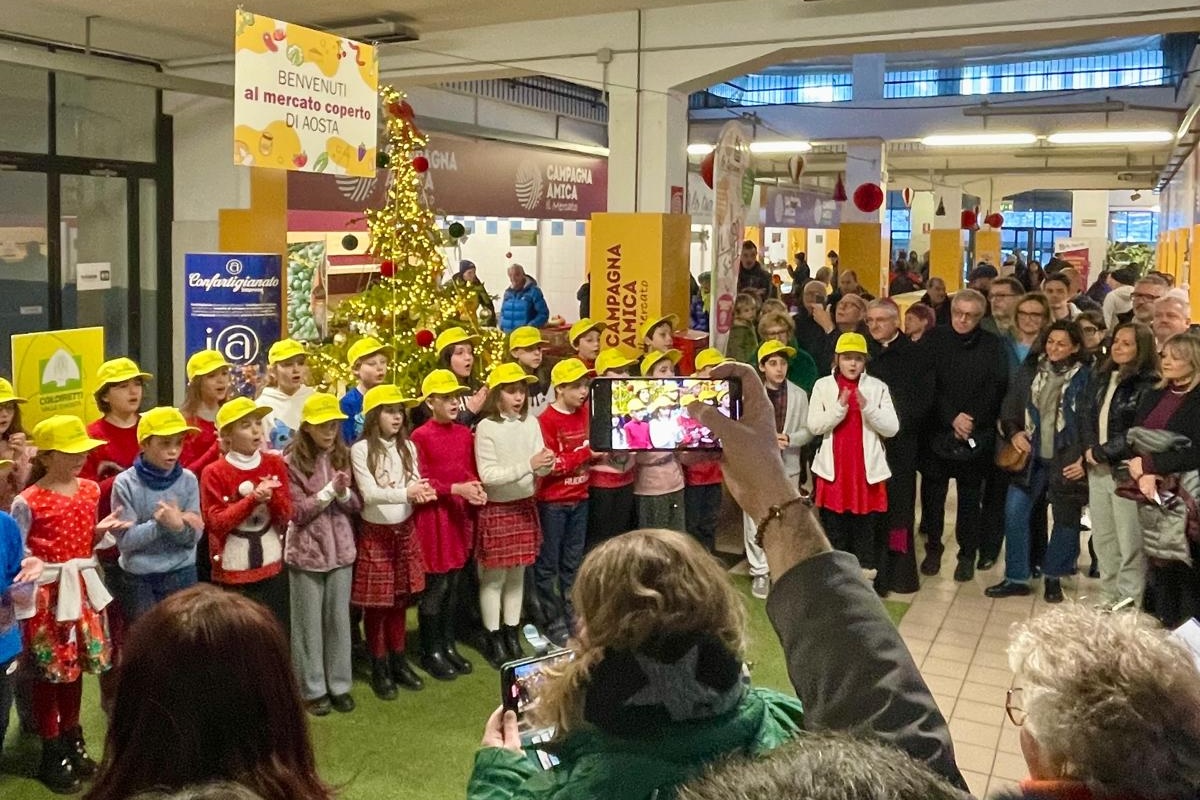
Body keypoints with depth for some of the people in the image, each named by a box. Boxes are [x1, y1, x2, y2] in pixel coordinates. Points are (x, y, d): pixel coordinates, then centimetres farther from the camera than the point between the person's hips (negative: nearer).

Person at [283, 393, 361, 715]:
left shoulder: (343, 456, 4)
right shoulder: (292, 460, -10)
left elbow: (357, 505, 5)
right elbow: (297, 512, -11)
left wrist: (344, 494, -15)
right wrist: (329, 491, -18)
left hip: (341, 548, 4)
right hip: (306, 551, -4)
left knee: (339, 619, 12)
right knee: (309, 622, 8)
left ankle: (339, 685, 25)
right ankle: (313, 689, 20)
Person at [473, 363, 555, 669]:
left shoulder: (531, 423, 0)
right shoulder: (486, 427, -13)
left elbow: (540, 468, -1)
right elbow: (488, 475, -18)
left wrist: (546, 464, -25)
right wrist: (527, 465, -27)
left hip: (525, 506, 5)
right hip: (496, 508, -4)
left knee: (517, 574, 14)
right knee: (494, 577, 5)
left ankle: (512, 634, 27)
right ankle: (493, 640, 18)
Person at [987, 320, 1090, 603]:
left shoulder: (1086, 378, -7)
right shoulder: (1030, 370, 3)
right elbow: (1010, 408, 9)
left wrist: (1086, 459, -11)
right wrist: (1013, 432, -8)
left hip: (1067, 462, -3)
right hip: (1031, 457, 3)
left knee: (1066, 520, 9)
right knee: (1014, 513, -3)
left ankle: (1053, 577, 29)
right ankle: (1016, 578, 9)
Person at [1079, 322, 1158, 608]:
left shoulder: (1149, 384, -9)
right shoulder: (1101, 377, 12)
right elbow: (1088, 415, 9)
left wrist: (1102, 452, -12)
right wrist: (1090, 449, -7)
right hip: (1098, 468, 7)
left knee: (1130, 544, -2)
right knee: (1103, 539, 14)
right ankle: (1108, 599, 26)